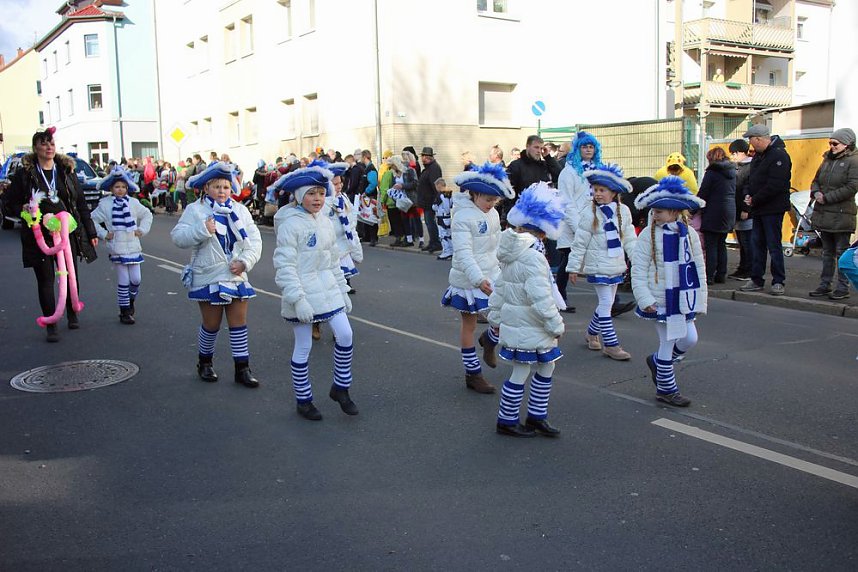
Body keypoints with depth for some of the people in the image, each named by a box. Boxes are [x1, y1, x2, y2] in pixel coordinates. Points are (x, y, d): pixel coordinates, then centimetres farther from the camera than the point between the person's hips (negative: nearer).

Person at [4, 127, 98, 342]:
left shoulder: (66, 171, 7)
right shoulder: (25, 173, -1)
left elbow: (81, 204, 10)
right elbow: (9, 203, 2)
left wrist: (91, 232, 9)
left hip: (67, 233, 2)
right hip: (39, 236, -2)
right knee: (45, 280, 1)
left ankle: (72, 314, 30)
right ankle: (51, 326, 7)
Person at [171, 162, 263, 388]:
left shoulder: (240, 210, 6)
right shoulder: (195, 210, -4)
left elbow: (254, 240, 2)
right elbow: (178, 237, -13)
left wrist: (245, 261, -13)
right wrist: (202, 230, -27)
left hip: (237, 276, 3)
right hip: (208, 277, -3)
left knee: (239, 323, 5)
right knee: (211, 325, 8)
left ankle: (242, 368, 13)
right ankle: (205, 362, 31)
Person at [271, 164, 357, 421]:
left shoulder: (325, 222, 9)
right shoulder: (290, 224, -13)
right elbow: (285, 265, -17)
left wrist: (343, 290, 16)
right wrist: (298, 299, -22)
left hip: (327, 289, 6)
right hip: (303, 293, -6)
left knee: (345, 335, -3)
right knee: (304, 347, 4)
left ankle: (340, 388, 17)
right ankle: (303, 400, 20)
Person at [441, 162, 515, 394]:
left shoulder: (492, 214, 5)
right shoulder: (463, 217, -18)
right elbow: (463, 253, -26)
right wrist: (478, 280, -35)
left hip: (492, 275, 7)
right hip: (469, 280, -6)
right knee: (469, 325, 7)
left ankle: (489, 340, 31)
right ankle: (473, 374, 20)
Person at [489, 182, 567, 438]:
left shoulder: (512, 252, 7)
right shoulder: (533, 256, -23)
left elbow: (500, 287, 15)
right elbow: (541, 298, -24)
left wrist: (495, 316, 23)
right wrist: (556, 325, -14)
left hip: (513, 320, 9)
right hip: (529, 328, -9)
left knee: (546, 367, 18)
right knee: (520, 374, 4)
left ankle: (536, 416, 27)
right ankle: (507, 421, 18)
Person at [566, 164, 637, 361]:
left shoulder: (623, 211, 3)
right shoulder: (590, 213, -10)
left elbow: (629, 239, 9)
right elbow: (580, 242, -7)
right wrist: (573, 267, -6)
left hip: (616, 265, 5)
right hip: (597, 265, -5)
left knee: (606, 303, 14)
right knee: (606, 303, -6)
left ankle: (592, 333, 34)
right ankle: (611, 344, 0)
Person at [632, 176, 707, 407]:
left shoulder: (689, 234, 1)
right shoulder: (649, 235, -11)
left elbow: (698, 268, 7)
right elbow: (638, 271, -10)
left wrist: (700, 299, 6)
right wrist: (645, 299, -16)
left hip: (682, 299, 5)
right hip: (660, 300, -5)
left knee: (690, 339, 8)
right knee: (668, 342, 3)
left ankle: (657, 362, 34)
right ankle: (666, 389, 20)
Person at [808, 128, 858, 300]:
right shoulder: (828, 160, 13)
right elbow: (816, 180, 18)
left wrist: (827, 197, -16)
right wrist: (816, 193, -4)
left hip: (841, 215, -7)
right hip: (824, 213, 7)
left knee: (842, 253, 0)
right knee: (827, 252, 14)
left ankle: (843, 288, 6)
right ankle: (825, 285, 21)